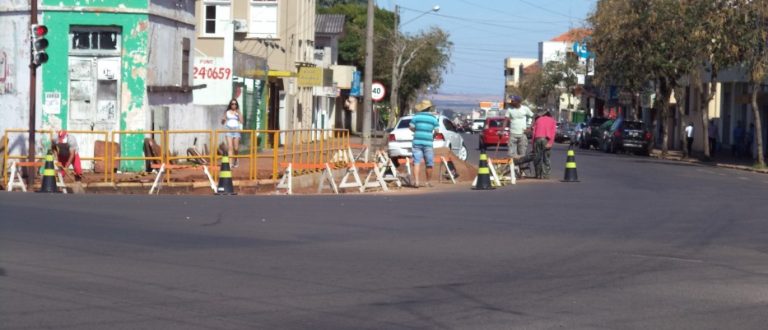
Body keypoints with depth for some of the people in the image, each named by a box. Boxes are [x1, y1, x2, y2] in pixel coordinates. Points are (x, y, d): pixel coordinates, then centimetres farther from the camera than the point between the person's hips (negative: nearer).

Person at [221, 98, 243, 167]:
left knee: (236, 148, 3)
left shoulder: (238, 112, 8)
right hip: (228, 130, -1)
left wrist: (238, 113, -8)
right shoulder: (227, 112, 8)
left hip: (236, 130, 1)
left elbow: (241, 121, -4)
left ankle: (235, 161, 28)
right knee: (230, 147, -14)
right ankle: (230, 162, -19)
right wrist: (223, 119, -12)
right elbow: (223, 122, 11)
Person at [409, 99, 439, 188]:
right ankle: (428, 182, 19)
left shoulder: (416, 116, 2)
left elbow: (411, 127, 3)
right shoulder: (433, 118, 1)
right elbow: (436, 130, -1)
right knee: (429, 163, 11)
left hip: (417, 141, 1)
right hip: (428, 142, -1)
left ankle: (416, 181, -14)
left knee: (417, 162, -1)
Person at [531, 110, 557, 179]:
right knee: (546, 158, 3)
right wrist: (550, 142, -6)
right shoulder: (552, 120, 20)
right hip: (546, 139, -1)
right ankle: (545, 174, -4)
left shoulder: (538, 120, 24)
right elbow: (553, 132, 3)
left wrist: (533, 143, 11)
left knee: (537, 158, 8)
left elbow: (534, 131, 14)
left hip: (537, 139, 1)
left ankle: (538, 175, 8)